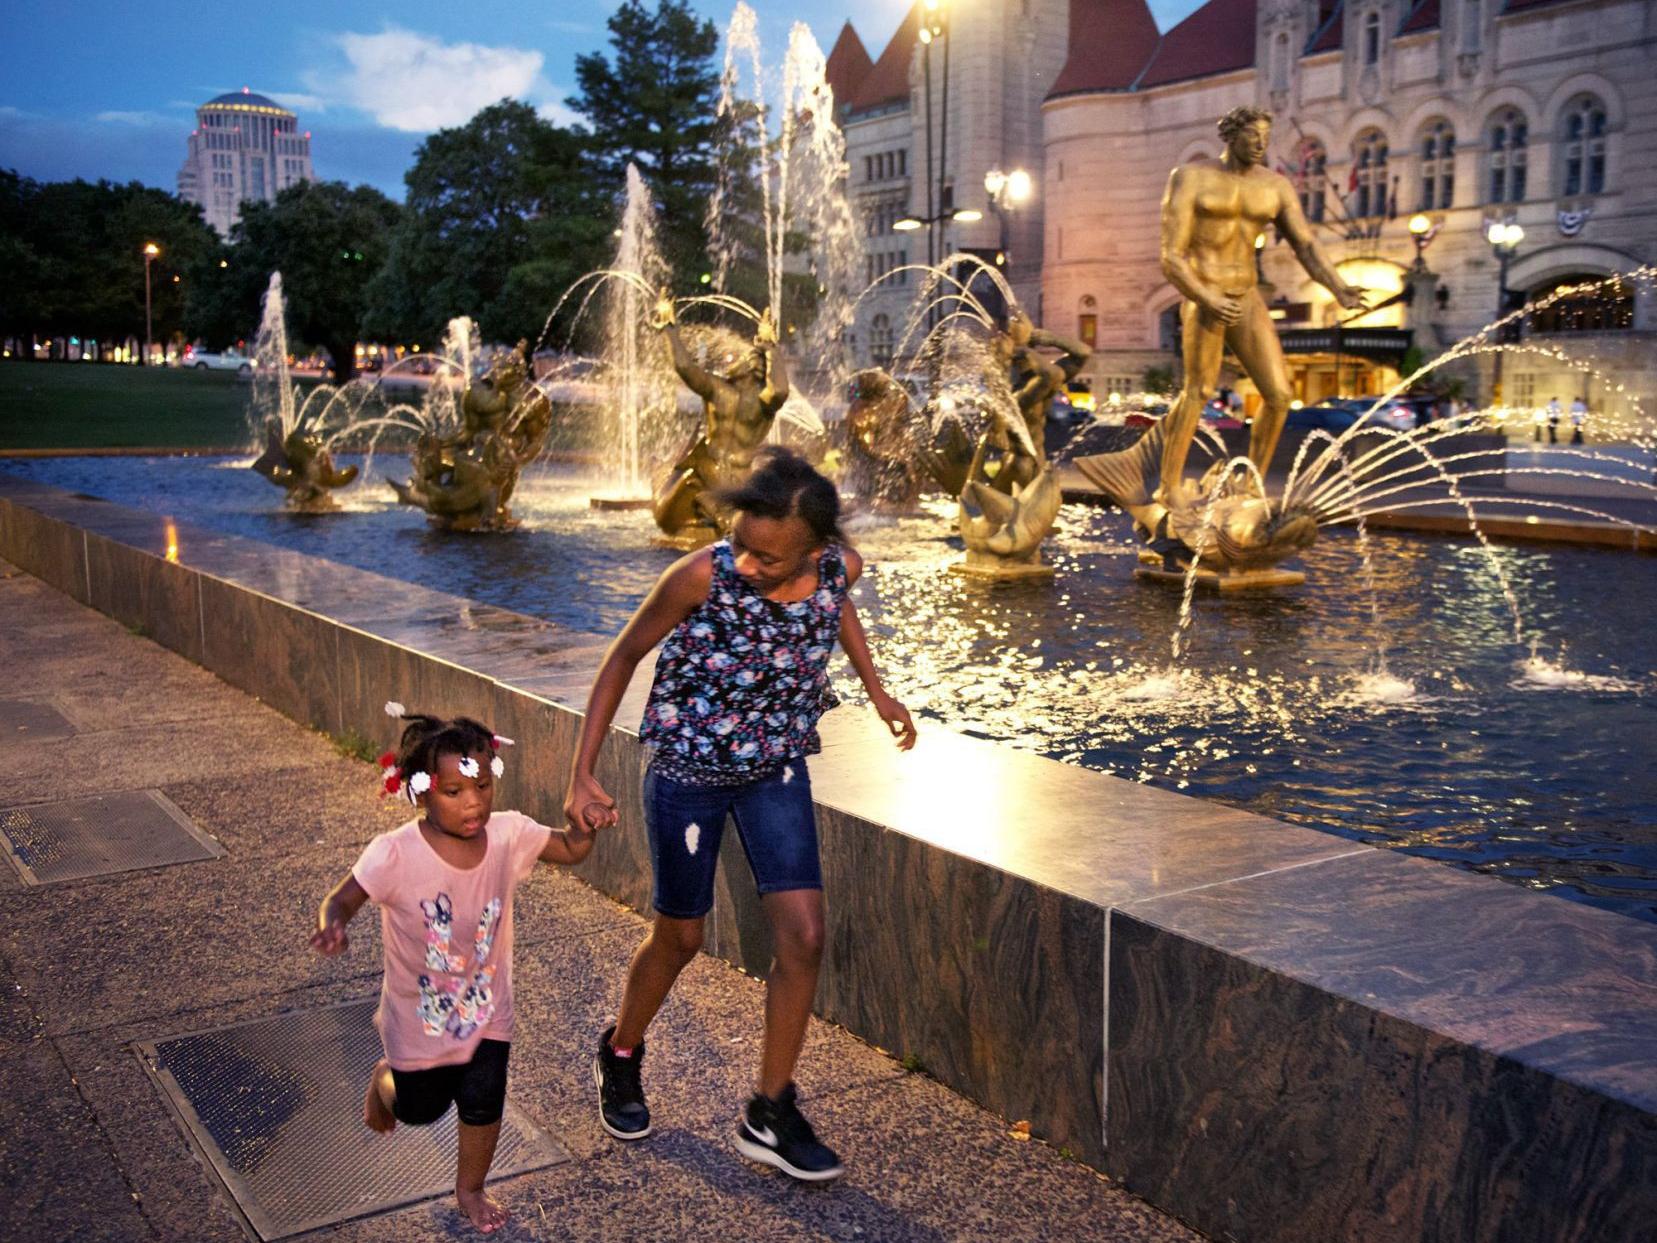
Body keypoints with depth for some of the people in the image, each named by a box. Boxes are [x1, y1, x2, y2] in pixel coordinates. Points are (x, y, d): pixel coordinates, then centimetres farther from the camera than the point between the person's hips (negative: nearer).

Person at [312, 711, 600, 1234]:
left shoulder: (508, 834, -19)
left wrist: (583, 827, -27)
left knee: (483, 1106, 12)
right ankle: (385, 1080, 57)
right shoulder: (394, 855, -30)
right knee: (420, 1109, 21)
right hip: (420, 1015, -2)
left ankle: (470, 1189, 42)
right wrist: (332, 926, -43)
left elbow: (570, 851, -4)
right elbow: (341, 900, -20)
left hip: (487, 1009, 2)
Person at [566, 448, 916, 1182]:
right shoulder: (702, 576, -28)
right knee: (680, 938, 11)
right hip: (687, 772, -3)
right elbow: (624, 656, -14)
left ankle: (770, 1115, 15)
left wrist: (874, 688, 12)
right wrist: (583, 774, -16)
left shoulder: (841, 567, -17)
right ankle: (620, 1056, 43)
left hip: (777, 770, 3)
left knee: (804, 937, -4)